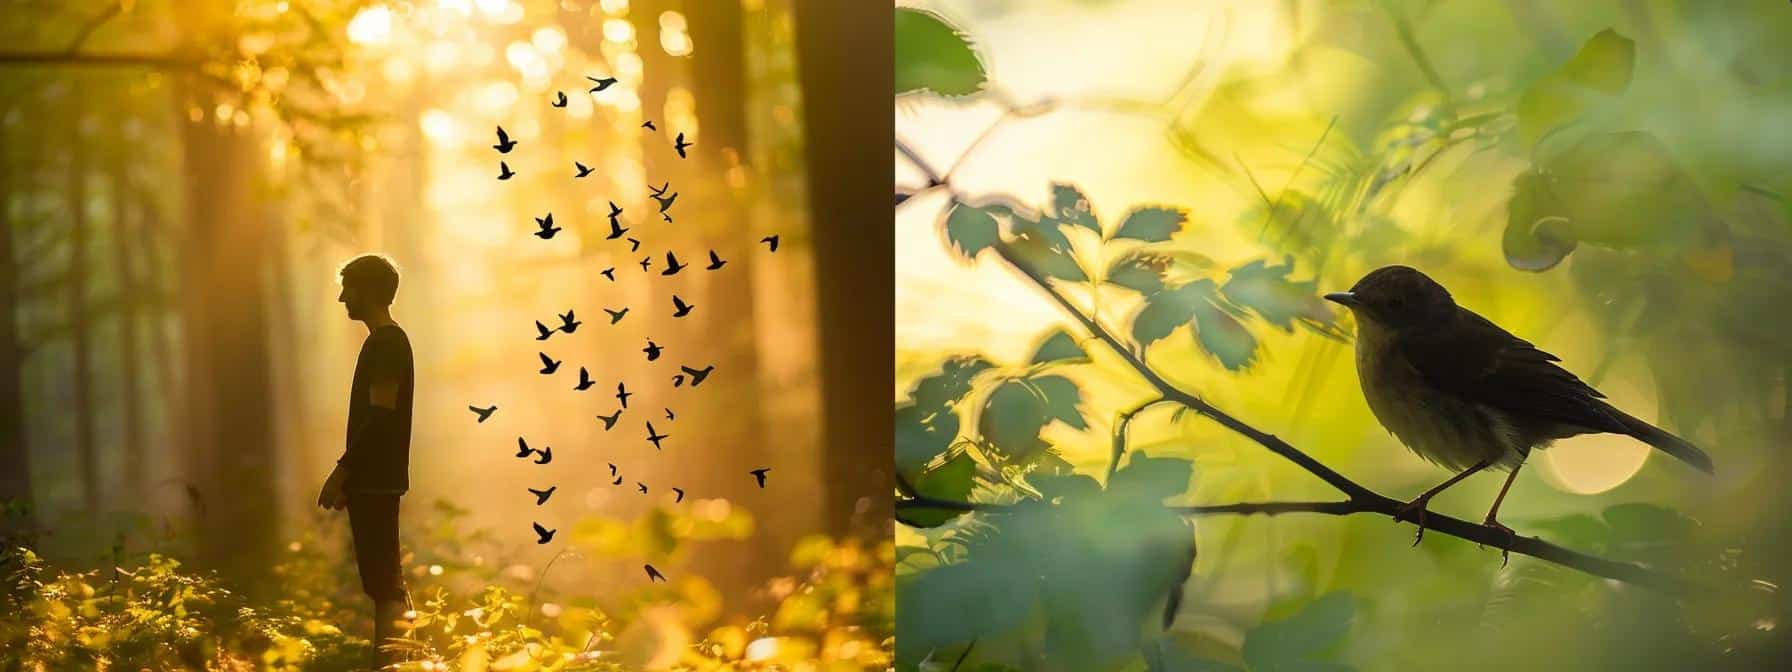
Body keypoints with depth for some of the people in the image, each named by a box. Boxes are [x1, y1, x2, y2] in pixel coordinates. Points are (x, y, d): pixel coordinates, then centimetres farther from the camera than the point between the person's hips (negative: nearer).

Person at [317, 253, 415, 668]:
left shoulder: (386, 343, -12)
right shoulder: (385, 342, 18)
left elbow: (381, 415, -20)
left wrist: (341, 471, -19)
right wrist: (350, 476, 21)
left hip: (377, 481, -10)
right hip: (374, 480, 10)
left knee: (383, 581, -11)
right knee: (385, 582, 11)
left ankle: (390, 663, -11)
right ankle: (390, 662, 15)